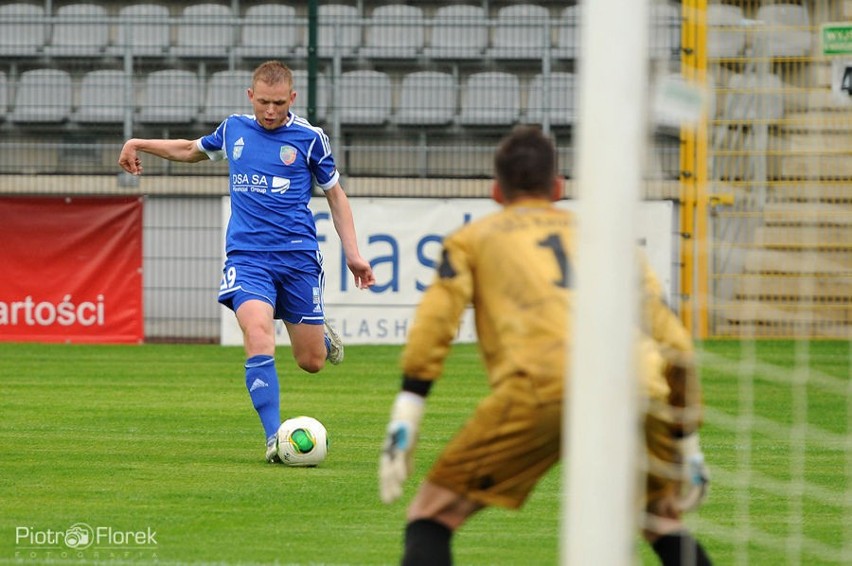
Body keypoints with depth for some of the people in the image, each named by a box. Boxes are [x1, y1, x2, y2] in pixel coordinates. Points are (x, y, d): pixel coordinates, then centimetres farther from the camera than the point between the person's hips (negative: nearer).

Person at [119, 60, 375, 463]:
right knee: (258, 338, -25)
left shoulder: (309, 138, 1)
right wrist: (140, 144, 25)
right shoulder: (234, 129, 8)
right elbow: (194, 150, 30)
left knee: (311, 362, 4)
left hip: (299, 257, 0)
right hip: (247, 257, 0)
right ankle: (274, 438, -25)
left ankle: (322, 335, 43)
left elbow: (335, 194, 11)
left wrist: (353, 254, 5)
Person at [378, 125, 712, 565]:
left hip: (543, 384, -3)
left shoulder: (473, 237, 27)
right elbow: (675, 345, 28)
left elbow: (435, 319, 8)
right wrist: (688, 443, 34)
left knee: (433, 514, 8)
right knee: (664, 521, 27)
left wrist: (405, 417, 2)